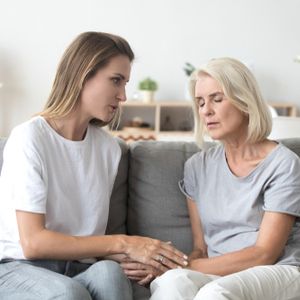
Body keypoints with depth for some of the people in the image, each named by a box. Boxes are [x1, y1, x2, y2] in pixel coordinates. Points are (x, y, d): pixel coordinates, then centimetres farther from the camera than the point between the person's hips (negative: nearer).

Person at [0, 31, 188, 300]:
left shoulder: (109, 148, 7)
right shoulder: (29, 138, -11)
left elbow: (93, 235, 6)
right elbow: (33, 243, -17)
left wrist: (132, 257, -16)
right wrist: (124, 243, -18)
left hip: (80, 269, 5)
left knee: (109, 272, -30)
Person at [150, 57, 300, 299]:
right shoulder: (198, 166, 13)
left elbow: (264, 254, -9)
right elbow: (201, 248, 12)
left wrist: (185, 267, -15)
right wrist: (178, 269, -12)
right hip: (218, 276, 3)